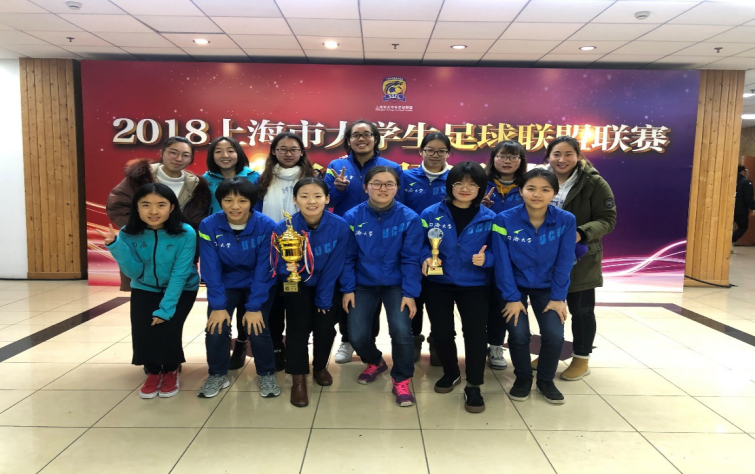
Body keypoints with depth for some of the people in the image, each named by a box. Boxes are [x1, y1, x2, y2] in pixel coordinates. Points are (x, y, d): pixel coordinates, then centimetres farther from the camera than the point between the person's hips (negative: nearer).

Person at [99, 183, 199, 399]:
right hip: (145, 288, 3)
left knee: (167, 327, -22)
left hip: (181, 289, -2)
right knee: (142, 328, -19)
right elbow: (134, 272, -16)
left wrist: (166, 309, -24)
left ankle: (171, 371, 8)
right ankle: (153, 371, 10)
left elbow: (180, 274, -21)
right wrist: (116, 246, -31)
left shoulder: (185, 234, -23)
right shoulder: (129, 233, -15)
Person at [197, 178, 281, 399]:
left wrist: (255, 306, -21)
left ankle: (267, 375, 11)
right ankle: (218, 375, 14)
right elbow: (210, 269, -16)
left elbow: (264, 269, -19)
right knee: (216, 328, -12)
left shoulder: (266, 226, -22)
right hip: (225, 285, 2)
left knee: (257, 329, -14)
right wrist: (218, 305, -20)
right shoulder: (208, 226, -18)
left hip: (259, 285, -1)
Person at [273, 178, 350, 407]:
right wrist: (288, 269, -39)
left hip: (328, 285, 1)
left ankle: (320, 366, 21)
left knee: (325, 325, -8)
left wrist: (323, 300, -12)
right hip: (298, 285, 0)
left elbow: (334, 267, -15)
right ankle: (298, 379, 1)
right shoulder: (283, 228, -23)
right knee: (298, 325, -16)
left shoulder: (340, 226, -22)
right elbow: (280, 267, -16)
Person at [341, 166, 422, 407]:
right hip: (363, 285, 2)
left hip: (396, 285, -1)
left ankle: (401, 381, 5)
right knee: (357, 337, -7)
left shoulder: (409, 218, -11)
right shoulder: (352, 217, -8)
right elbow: (348, 257, -1)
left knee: (401, 330, -22)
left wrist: (410, 293, -13)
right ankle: (375, 362, 30)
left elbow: (411, 259, -8)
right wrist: (347, 289, -5)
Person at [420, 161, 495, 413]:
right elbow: (420, 244, 2)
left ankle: (473, 386, 11)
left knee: (476, 331, -7)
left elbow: (497, 251, 0)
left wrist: (485, 258, -21)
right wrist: (426, 258, -17)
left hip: (474, 284, 0)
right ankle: (451, 373, 34)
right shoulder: (431, 214, -5)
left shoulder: (489, 218, -4)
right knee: (441, 331, 7)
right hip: (438, 283, 1)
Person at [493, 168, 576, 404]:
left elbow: (564, 262, -9)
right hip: (515, 286, -1)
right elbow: (502, 263, -16)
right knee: (519, 333, -15)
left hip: (548, 288, 1)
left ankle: (546, 380, 17)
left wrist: (558, 297, -10)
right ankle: (522, 378, 15)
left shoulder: (566, 221, -15)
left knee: (555, 335, -12)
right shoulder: (504, 220, -19)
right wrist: (512, 298, -16)